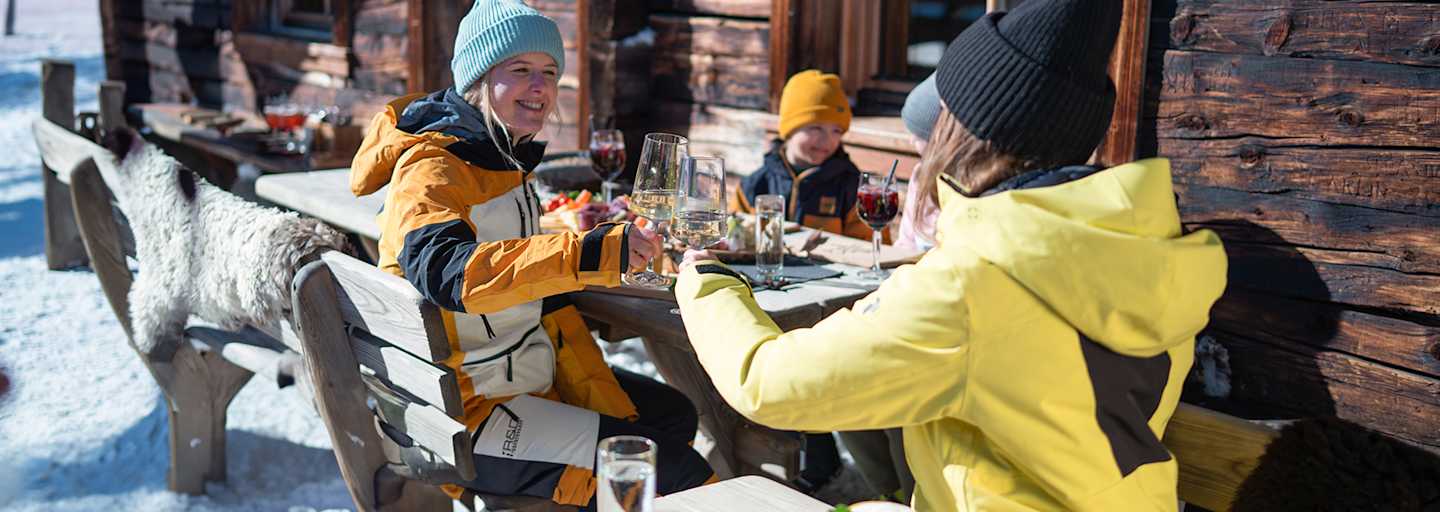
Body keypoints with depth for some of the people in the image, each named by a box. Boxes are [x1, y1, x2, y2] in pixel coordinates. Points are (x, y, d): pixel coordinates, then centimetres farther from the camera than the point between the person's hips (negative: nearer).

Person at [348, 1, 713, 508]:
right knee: (674, 471, -17)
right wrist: (590, 253, -49)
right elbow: (447, 271, -40)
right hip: (466, 415, -10)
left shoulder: (505, 162, 10)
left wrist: (599, 395, 5)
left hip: (528, 381, 10)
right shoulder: (430, 172, -19)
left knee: (672, 415, 19)